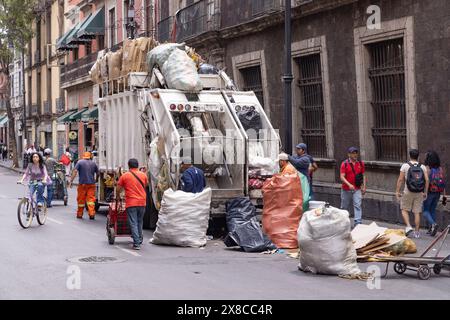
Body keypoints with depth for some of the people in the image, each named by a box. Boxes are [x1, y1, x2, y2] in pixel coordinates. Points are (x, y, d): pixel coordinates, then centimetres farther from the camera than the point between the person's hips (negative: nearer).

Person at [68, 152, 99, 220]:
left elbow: (75, 171, -8)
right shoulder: (93, 163, 10)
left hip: (82, 184, -2)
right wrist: (96, 180, 33)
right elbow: (97, 173, 16)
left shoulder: (80, 162, 1)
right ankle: (92, 214, -9)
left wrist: (71, 181, -9)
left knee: (81, 199, 6)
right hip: (91, 184, 2)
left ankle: (79, 214, 15)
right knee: (91, 199, 1)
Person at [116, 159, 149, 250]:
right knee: (140, 222, 19)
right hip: (142, 202, 3)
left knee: (133, 223, -3)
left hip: (131, 203, -3)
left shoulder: (124, 176, -1)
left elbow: (118, 189, 5)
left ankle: (136, 243, -10)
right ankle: (140, 240, 30)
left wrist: (118, 197, 24)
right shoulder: (143, 175, 6)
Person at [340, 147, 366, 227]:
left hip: (357, 189, 2)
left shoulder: (360, 163, 5)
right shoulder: (344, 164, -6)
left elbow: (363, 175, 11)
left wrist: (364, 187, 2)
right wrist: (349, 184, -26)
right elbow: (342, 177, -12)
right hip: (346, 189, -2)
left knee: (358, 205, -11)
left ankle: (358, 222, -14)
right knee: (344, 206, 10)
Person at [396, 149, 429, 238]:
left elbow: (400, 179, -7)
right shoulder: (422, 167, 3)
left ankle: (408, 226, -3)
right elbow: (427, 180, -3)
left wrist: (397, 191, -1)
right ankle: (417, 232, 7)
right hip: (419, 193, 2)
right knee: (417, 212, 6)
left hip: (408, 192, -2)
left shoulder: (405, 166, -4)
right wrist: (425, 192, 5)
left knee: (404, 210, 13)